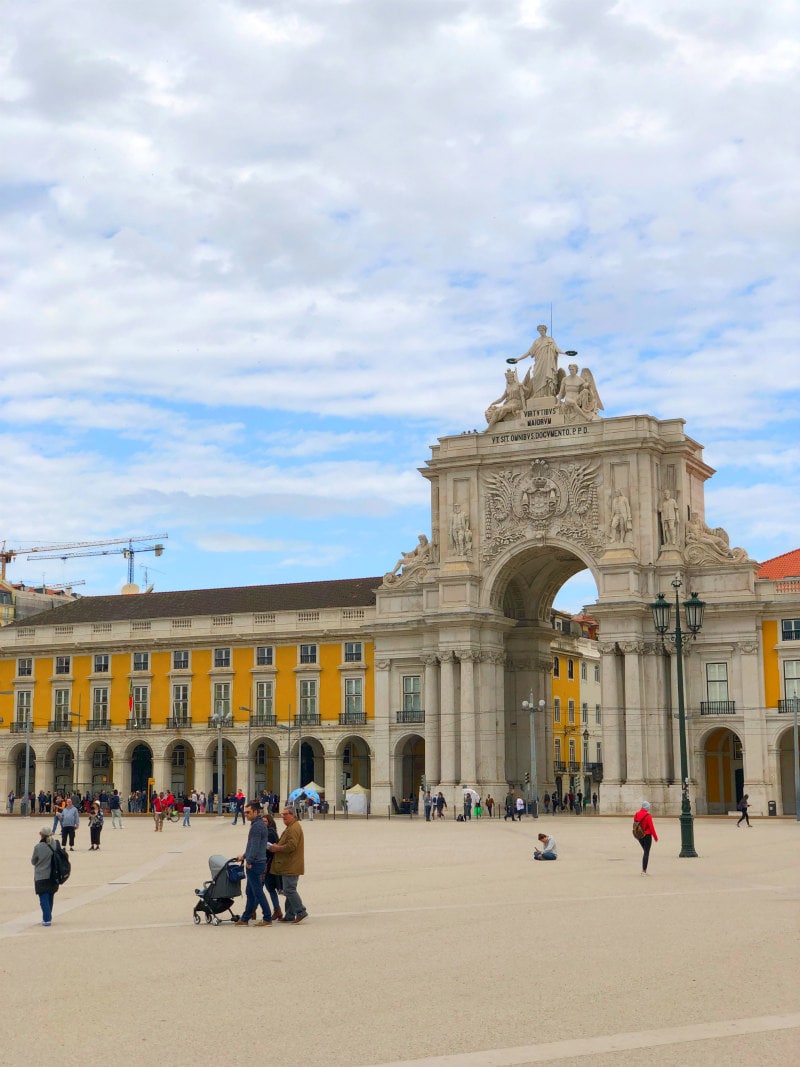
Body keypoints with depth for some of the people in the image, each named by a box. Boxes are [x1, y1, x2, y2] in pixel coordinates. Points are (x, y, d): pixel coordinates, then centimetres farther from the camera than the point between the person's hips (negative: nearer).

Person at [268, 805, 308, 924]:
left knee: (289, 890, -11)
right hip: (289, 866, 11)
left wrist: (277, 848, -14)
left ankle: (301, 912, -9)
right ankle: (290, 916, 17)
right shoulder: (291, 827, 21)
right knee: (289, 890, 13)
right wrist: (276, 846, 12)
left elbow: (291, 846, -25)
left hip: (291, 867, -11)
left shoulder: (294, 828, -15)